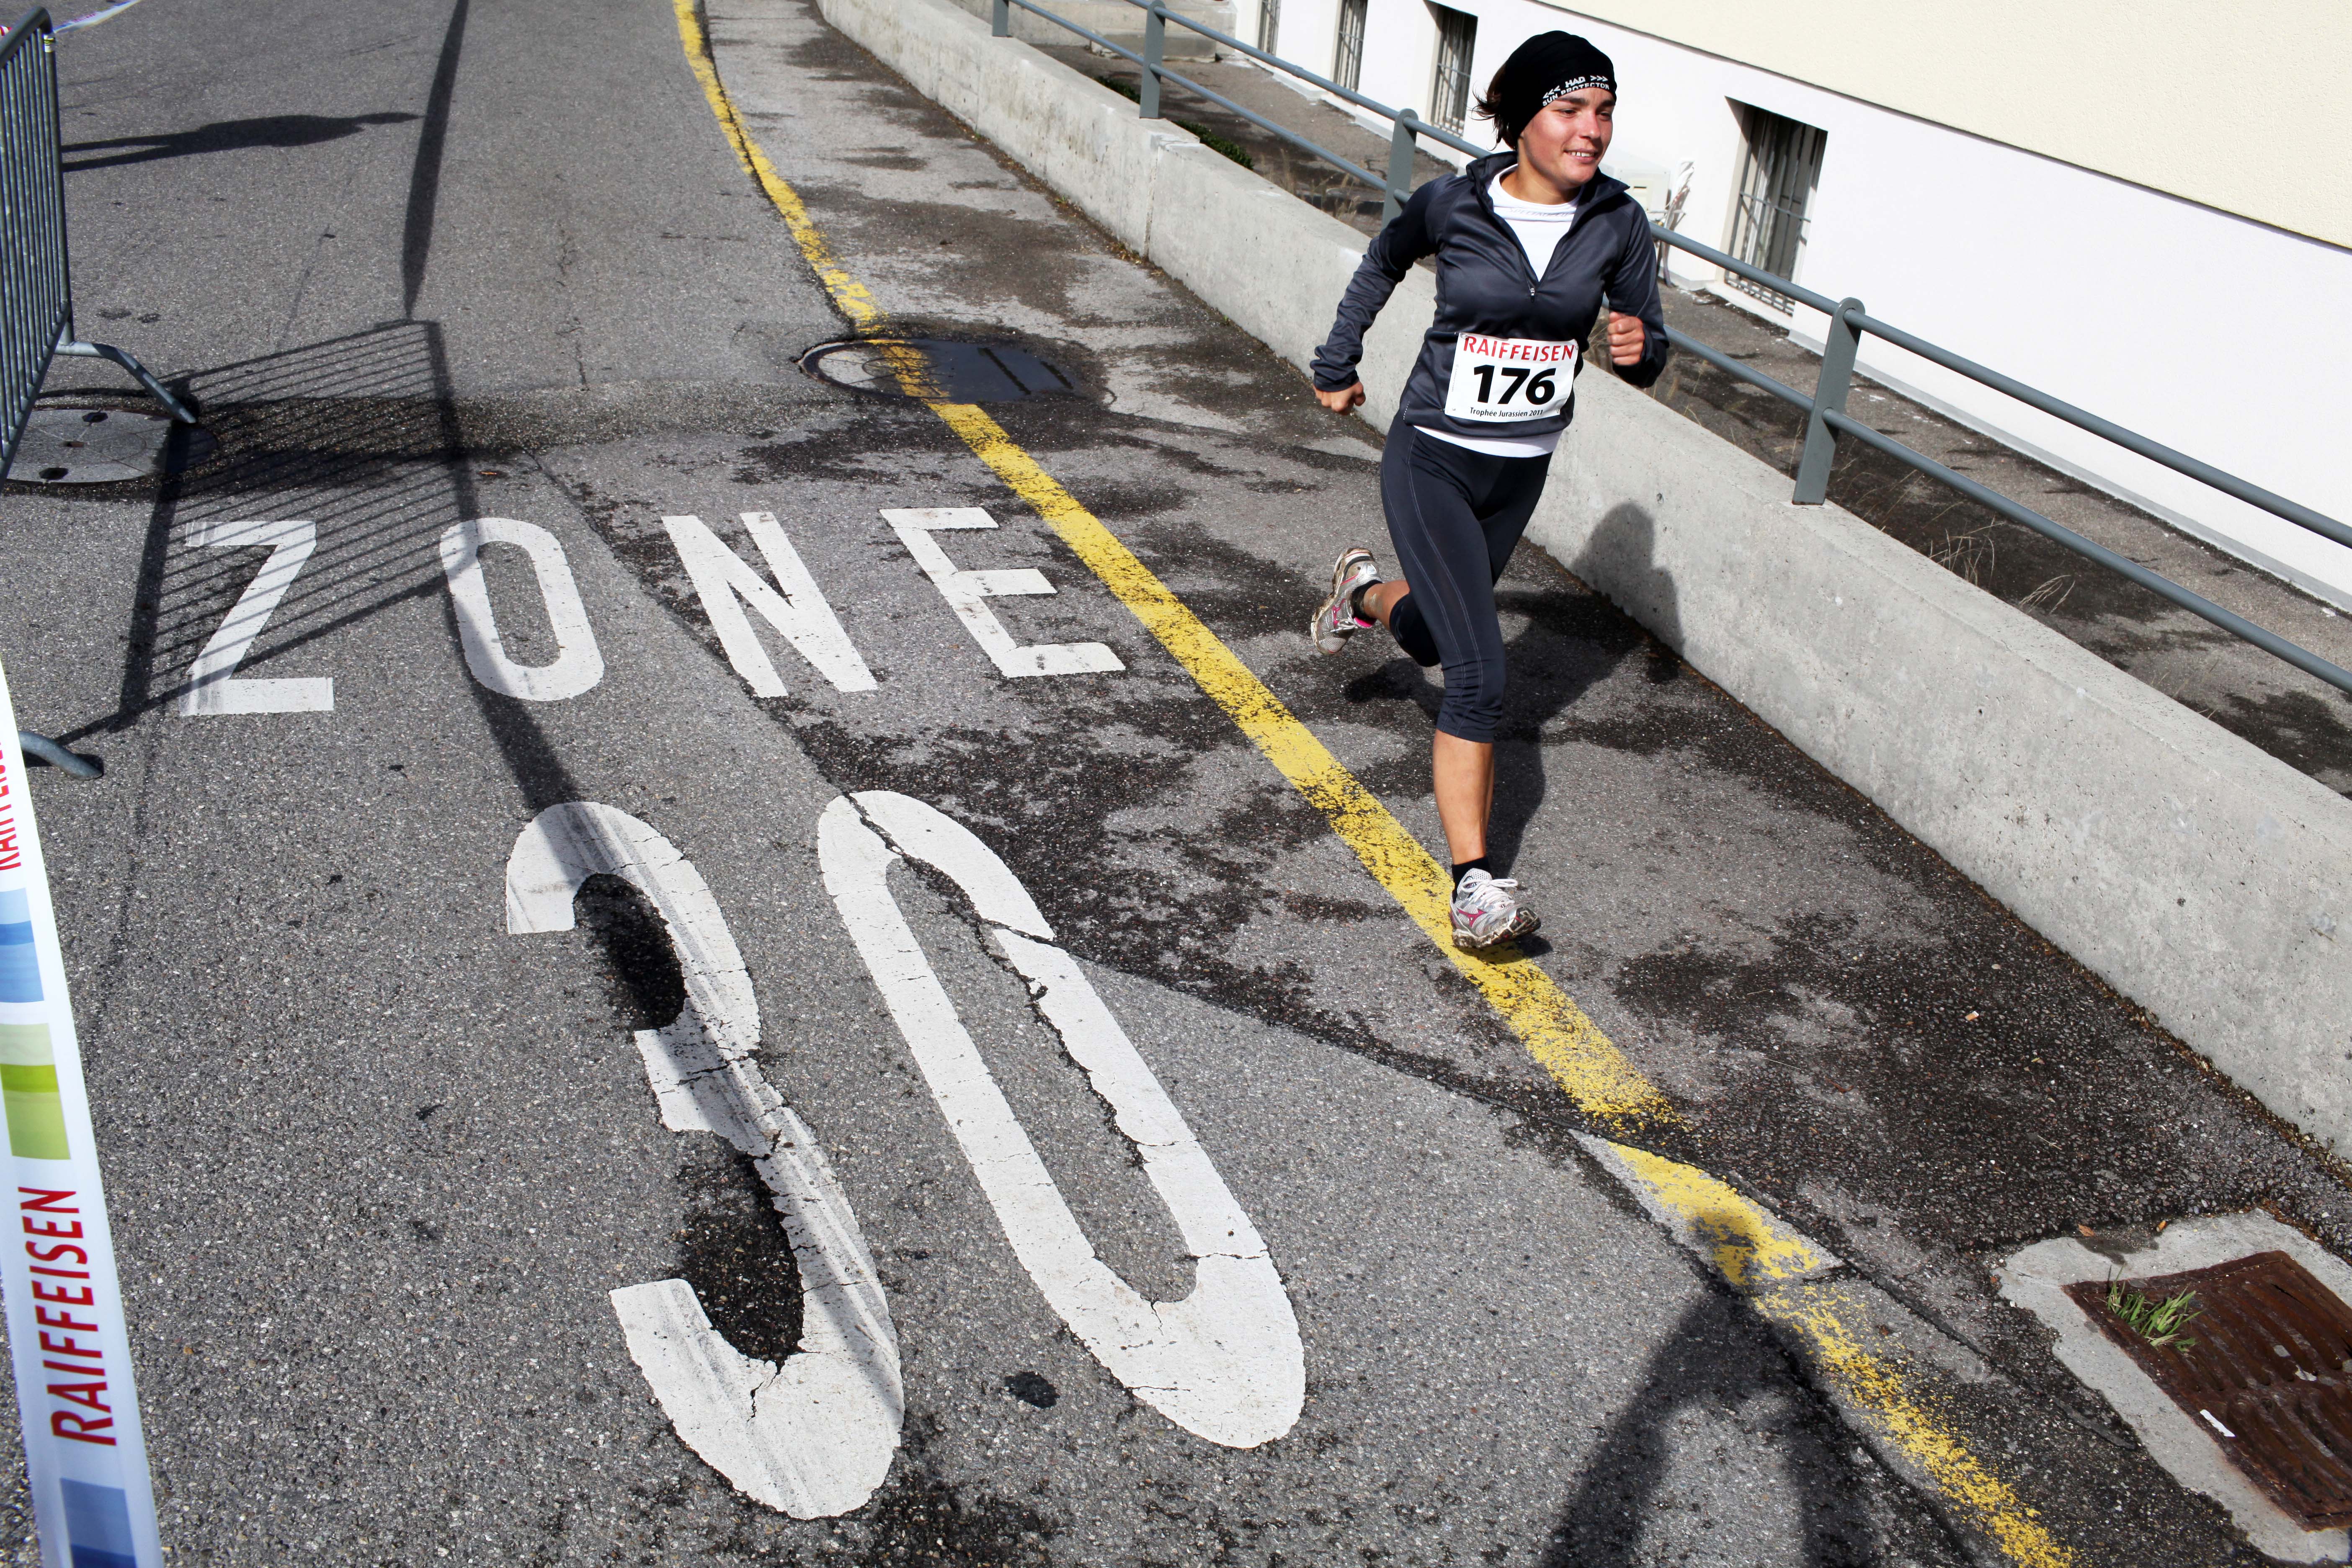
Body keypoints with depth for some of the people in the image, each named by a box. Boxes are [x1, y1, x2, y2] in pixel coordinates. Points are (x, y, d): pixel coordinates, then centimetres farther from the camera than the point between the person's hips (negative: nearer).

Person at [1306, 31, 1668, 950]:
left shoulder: (1618, 225, -6)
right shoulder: (1453, 205, -12)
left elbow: (1647, 346, 3)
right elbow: (1384, 263, 9)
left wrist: (1637, 349, -21)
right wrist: (1337, 367, 15)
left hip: (1521, 471, 4)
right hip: (1431, 464, -4)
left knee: (1430, 637, 26)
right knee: (1481, 677, -16)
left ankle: (1365, 592, 62)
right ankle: (1473, 884, -10)